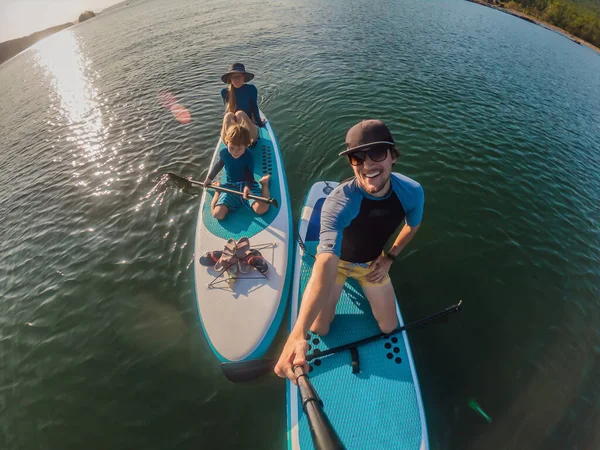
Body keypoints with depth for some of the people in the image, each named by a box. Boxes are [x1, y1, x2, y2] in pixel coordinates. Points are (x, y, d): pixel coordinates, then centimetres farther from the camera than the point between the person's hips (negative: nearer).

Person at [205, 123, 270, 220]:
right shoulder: (223, 152, -6)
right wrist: (209, 178, 24)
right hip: (230, 186, 3)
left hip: (247, 184, -2)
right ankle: (218, 189, 17)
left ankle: (264, 182, 3)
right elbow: (219, 164, 16)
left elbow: (250, 176, -13)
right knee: (218, 214, -16)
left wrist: (247, 187, -35)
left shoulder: (249, 157, -16)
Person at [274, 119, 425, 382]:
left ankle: (363, 285, 38)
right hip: (337, 261, -3)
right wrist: (298, 333, -65)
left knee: (389, 327, 12)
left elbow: (412, 226, 2)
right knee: (319, 329, 3)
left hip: (372, 263, 3)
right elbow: (325, 265, -53)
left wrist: (390, 258, -4)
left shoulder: (412, 192, -25)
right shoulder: (338, 202, -40)